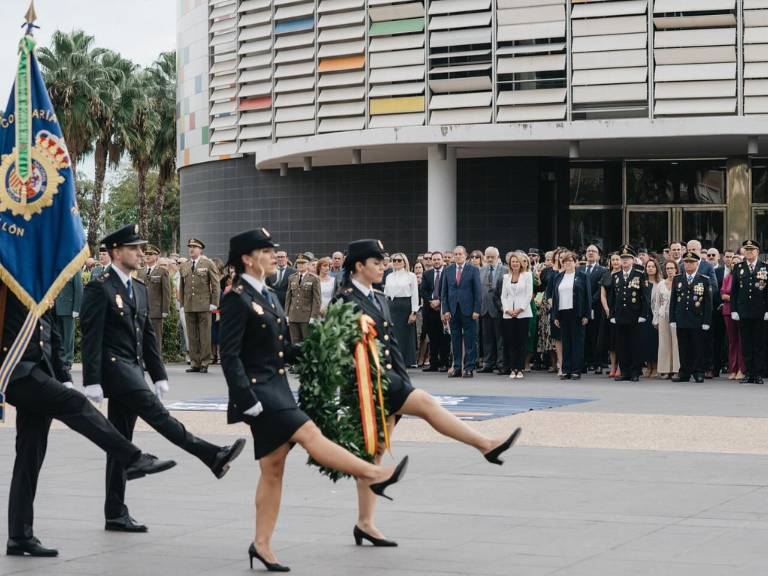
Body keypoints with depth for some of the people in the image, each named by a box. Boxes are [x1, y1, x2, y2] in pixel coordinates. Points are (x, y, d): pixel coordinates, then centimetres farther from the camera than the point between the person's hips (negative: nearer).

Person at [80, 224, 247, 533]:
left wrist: (159, 376, 15)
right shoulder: (99, 288, -8)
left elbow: (148, 336, 20)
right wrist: (92, 381, -19)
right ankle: (214, 456, -27)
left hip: (132, 369, 9)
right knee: (156, 413, -20)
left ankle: (116, 514, 10)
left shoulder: (139, 289, 17)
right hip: (113, 366, -9)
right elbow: (91, 337, -13)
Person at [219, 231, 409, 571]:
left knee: (273, 469, 7)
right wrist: (246, 400, -22)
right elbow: (230, 356, -16)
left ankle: (262, 544, 10)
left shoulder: (269, 296, 16)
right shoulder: (237, 299, -11)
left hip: (277, 388, 9)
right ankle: (372, 475, -15)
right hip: (258, 390, -9)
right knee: (309, 434, -17)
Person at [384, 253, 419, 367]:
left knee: (406, 335, -1)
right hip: (391, 306, 4)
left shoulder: (411, 276, 1)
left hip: (405, 306, -4)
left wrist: (414, 312, -10)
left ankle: (407, 361, 5)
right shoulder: (389, 277, 14)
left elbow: (415, 295, -3)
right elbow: (385, 294, 15)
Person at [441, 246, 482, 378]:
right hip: (453, 310, 3)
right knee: (455, 341, 6)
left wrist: (476, 310, -8)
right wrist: (445, 310, 1)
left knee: (470, 341, -2)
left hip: (468, 310, -3)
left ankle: (469, 368, 2)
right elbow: (444, 292, 10)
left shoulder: (473, 270, 0)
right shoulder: (448, 270, 9)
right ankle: (457, 368, 11)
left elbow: (478, 291, -2)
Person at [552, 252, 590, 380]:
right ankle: (566, 370, 7)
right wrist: (555, 316, 7)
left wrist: (586, 315, -8)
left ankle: (576, 370, 0)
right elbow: (554, 296, 14)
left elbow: (587, 295, -2)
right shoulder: (558, 278, 14)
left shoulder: (582, 276, 2)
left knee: (577, 342, -2)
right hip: (563, 313, 4)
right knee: (565, 342, 5)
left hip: (577, 313, -4)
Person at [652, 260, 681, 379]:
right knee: (664, 342, 3)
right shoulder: (660, 284, 11)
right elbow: (656, 302, 13)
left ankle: (676, 369, 1)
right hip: (663, 316, 3)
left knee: (676, 342, -4)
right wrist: (656, 319, 10)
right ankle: (665, 370, 6)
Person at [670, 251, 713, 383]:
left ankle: (698, 373, 9)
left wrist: (706, 321, -5)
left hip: (697, 321, -2)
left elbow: (708, 302, 0)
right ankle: (684, 373, 11)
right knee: (683, 348, 5)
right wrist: (672, 319, 3)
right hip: (681, 321, 2)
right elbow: (673, 300, 10)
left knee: (698, 348, 1)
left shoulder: (704, 280, 2)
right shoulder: (677, 279, 10)